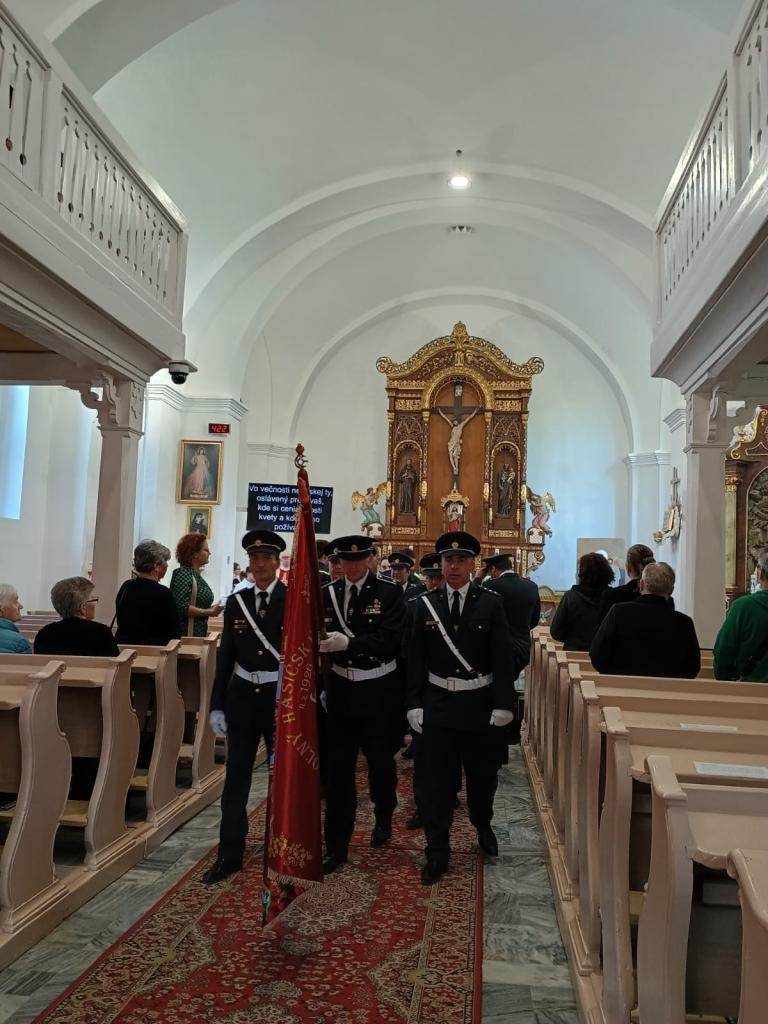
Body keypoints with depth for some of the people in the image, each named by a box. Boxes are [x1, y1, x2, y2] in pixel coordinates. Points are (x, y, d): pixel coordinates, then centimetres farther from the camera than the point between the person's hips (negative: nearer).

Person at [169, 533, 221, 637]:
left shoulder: (197, 574, 13)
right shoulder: (183, 574, -13)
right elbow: (181, 607, -22)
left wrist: (211, 609, 5)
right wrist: (208, 612, -19)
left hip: (199, 632, 9)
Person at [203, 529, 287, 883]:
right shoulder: (236, 602, 4)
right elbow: (226, 656, 6)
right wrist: (217, 705, 4)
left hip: (281, 697, -3)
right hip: (243, 697, 3)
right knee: (235, 780, 10)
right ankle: (229, 854, 24)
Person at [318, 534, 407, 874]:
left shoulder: (390, 593, -9)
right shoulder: (327, 594, 2)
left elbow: (390, 640, -19)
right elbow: (317, 636, 0)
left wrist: (348, 643, -30)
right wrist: (318, 641, -24)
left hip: (379, 691, -2)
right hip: (341, 690, 2)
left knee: (381, 761, 15)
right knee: (338, 768, 4)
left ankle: (383, 818, 43)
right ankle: (336, 846, 15)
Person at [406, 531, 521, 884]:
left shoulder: (491, 603, -6)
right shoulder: (425, 605, -1)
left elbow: (503, 657, -7)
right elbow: (416, 659, 0)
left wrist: (503, 704, -10)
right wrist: (414, 704, -3)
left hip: (479, 705, 0)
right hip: (437, 705, 1)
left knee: (482, 773, 18)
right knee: (436, 779, 3)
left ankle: (483, 826, 45)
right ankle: (437, 851, 17)